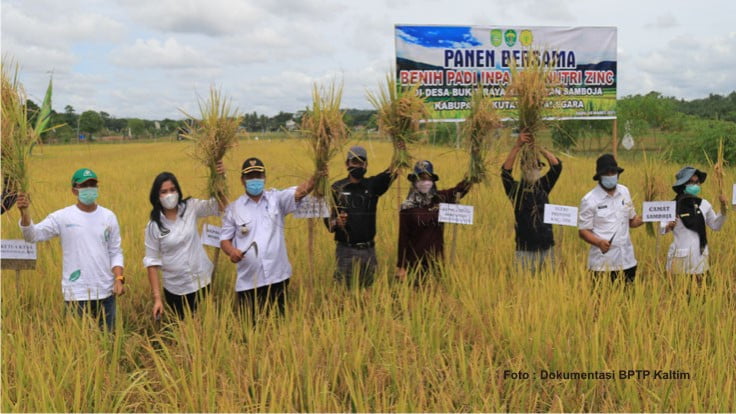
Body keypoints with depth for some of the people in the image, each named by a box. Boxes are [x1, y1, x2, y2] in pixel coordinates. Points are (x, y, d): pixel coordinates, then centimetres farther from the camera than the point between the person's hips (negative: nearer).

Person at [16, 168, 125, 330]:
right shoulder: (62, 217, -4)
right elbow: (33, 235, -12)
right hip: (76, 293, -2)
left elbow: (115, 252, 7)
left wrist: (119, 278, -6)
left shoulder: (109, 217, 4)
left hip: (105, 291, 2)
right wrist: (25, 212, -28)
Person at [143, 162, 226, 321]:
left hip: (202, 281, 1)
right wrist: (157, 297, -8)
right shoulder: (154, 226, -7)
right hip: (175, 289, -1)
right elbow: (152, 262, -5)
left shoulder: (191, 208, -3)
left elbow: (220, 206, -10)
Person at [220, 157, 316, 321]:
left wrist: (316, 177, -32)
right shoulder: (233, 208, 5)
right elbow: (225, 239, 8)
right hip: (248, 282, 0)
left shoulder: (277, 199, 3)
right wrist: (231, 251, -14)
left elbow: (300, 192, -13)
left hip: (277, 277, 1)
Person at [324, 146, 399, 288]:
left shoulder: (373, 185, 4)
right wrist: (336, 223, -22)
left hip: (368, 250, 2)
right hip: (346, 250, -2)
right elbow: (328, 218, 1)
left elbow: (392, 172, -13)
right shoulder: (337, 188, 1)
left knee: (367, 289, 11)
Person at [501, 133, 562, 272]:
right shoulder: (515, 189, -1)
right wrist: (517, 146, -21)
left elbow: (557, 166, 0)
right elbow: (505, 171, -16)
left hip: (546, 247, 3)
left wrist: (540, 148, -10)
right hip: (525, 249, -3)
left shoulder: (543, 186, 9)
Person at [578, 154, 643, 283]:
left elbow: (631, 221, 18)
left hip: (627, 260, 5)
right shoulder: (589, 200, -7)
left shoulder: (624, 191, 8)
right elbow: (583, 231, -6)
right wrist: (599, 242, -24)